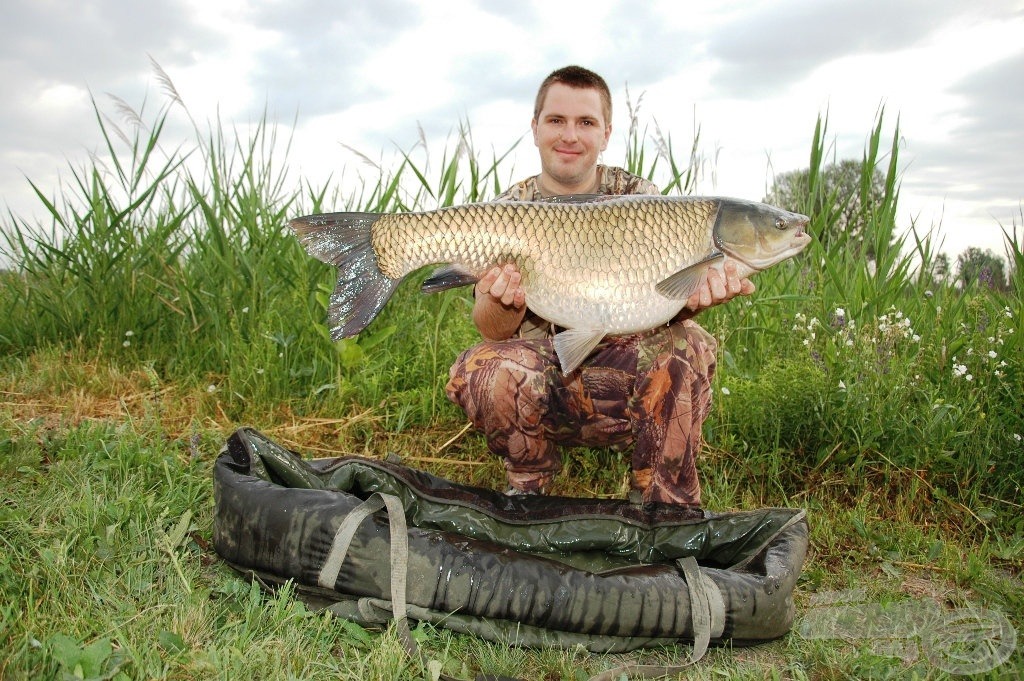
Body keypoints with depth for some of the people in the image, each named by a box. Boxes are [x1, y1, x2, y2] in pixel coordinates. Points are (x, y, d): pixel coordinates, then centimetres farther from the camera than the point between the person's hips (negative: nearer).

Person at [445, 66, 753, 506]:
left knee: (680, 348, -29)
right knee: (482, 369, -31)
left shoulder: (640, 199, -1)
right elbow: (493, 331, -10)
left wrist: (690, 298, -36)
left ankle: (666, 506, -10)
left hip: (622, 380, 0)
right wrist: (502, 303, -35)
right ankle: (529, 488, 0)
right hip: (540, 391, 0)